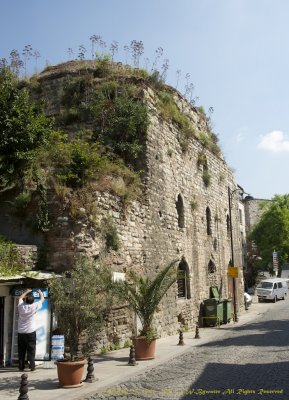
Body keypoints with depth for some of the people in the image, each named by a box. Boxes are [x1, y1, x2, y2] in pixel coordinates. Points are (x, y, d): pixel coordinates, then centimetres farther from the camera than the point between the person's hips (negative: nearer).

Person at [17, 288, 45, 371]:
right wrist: (40, 292, 25)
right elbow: (42, 299, 7)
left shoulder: (21, 306, -2)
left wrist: (26, 291, 34)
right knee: (31, 350, 3)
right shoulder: (34, 306, -9)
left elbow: (20, 297, 21)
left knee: (21, 350, 9)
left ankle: (21, 367, 10)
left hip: (21, 332, 3)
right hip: (31, 332, -3)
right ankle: (32, 366, 0)